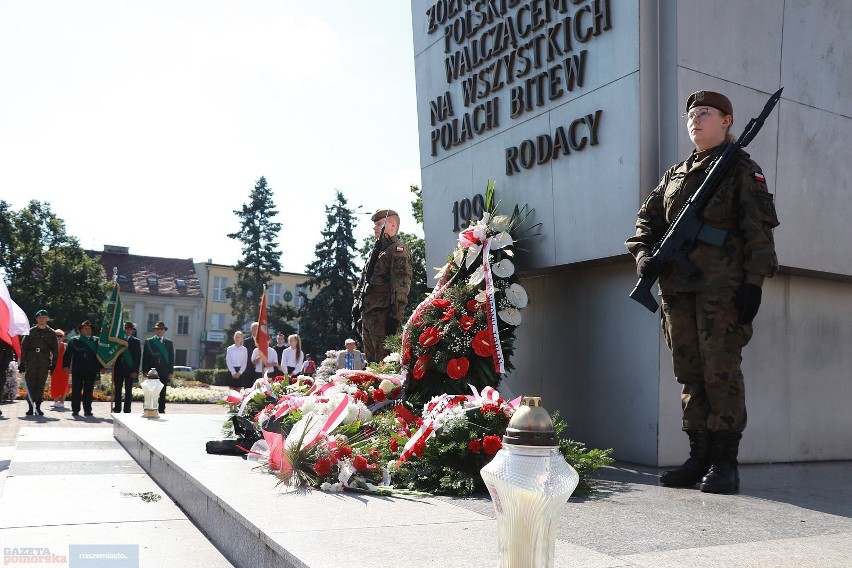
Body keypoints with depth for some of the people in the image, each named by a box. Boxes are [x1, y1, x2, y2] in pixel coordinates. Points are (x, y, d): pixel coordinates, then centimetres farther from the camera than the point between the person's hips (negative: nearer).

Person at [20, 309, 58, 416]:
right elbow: (23, 347, 5)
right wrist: (22, 362, -1)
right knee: (30, 384, -1)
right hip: (31, 362, 0)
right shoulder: (30, 331, 6)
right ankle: (30, 407, 3)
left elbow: (55, 349, 9)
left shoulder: (51, 333, 8)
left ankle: (38, 407, 8)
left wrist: (53, 363, 2)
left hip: (44, 363, 0)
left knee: (41, 385, 2)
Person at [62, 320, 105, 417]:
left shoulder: (96, 341, 11)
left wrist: (102, 367, 2)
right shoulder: (74, 341, 8)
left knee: (89, 391, 3)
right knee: (76, 391, 2)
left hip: (91, 371, 1)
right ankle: (75, 410, 9)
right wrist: (66, 365, -7)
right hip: (77, 371, -1)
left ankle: (87, 410, 8)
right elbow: (67, 354, 3)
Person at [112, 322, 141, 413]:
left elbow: (138, 357, -1)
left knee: (128, 391, 2)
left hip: (129, 369, -2)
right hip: (118, 368, 2)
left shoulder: (136, 341, 3)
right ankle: (117, 409, 12)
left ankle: (127, 410, 5)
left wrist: (135, 371, -9)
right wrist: (113, 367, -5)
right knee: (117, 390, 5)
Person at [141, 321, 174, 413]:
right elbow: (145, 357, 3)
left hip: (164, 372, 1)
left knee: (162, 393, 4)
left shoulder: (169, 343, 13)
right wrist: (144, 371, -5)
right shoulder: (148, 341, 8)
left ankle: (161, 411, 8)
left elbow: (171, 358, 9)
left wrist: (171, 371, 1)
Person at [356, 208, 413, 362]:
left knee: (384, 361, -12)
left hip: (383, 313, -9)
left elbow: (401, 284, -15)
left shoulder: (398, 249, -4)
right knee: (371, 360, 12)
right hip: (368, 313, 9)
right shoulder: (377, 250, 25)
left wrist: (396, 315, -23)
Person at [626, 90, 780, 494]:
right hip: (677, 286, 6)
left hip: (721, 286, -6)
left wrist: (754, 281, -12)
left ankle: (724, 462, 0)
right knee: (689, 373, 7)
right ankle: (699, 457, 14)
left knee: (721, 371, -7)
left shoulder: (741, 168, 5)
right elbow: (647, 219, 21)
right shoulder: (675, 174, 21)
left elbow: (759, 229, -2)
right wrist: (643, 254, 1)